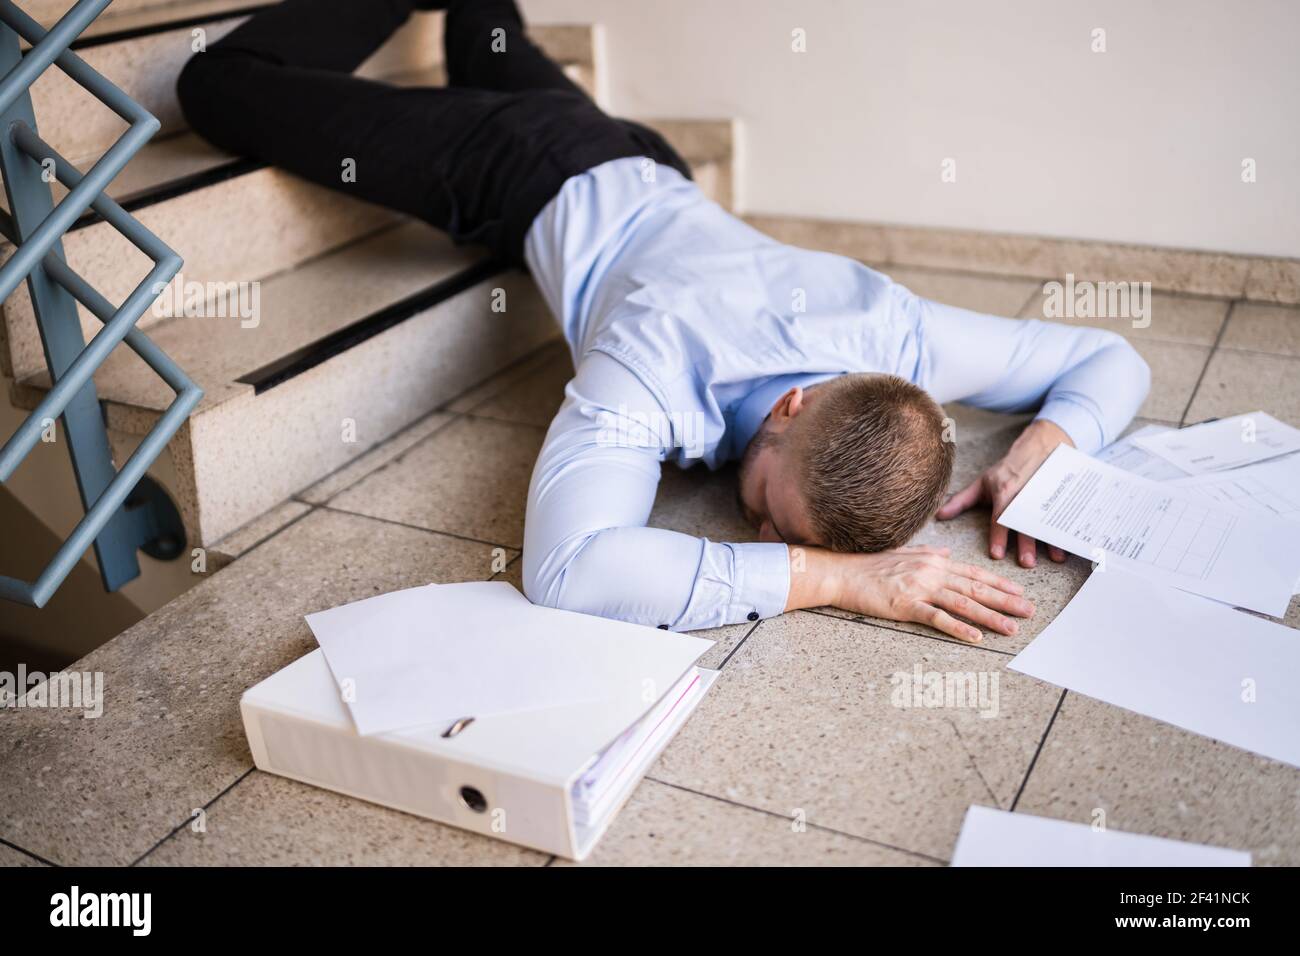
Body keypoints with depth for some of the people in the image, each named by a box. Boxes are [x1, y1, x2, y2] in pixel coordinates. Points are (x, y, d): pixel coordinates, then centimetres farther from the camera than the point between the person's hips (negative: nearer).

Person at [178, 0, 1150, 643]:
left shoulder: (895, 333, -35)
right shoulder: (663, 357, -48)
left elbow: (1112, 359, -20)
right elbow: (567, 567, -63)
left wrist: (1041, 451, -42)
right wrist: (836, 578, -63)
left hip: (640, 164, 4)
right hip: (532, 176, -4)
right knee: (222, 83, 12)